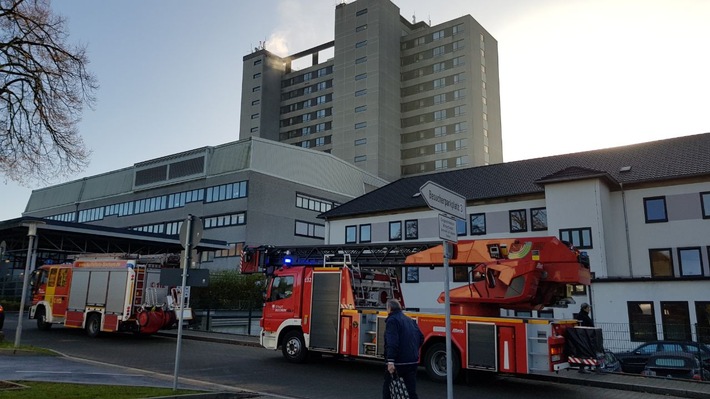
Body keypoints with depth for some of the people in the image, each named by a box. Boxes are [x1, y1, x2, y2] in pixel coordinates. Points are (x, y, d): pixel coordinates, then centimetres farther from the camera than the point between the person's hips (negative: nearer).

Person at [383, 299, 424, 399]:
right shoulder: (410, 320, 15)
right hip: (413, 361, 7)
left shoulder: (392, 320, -9)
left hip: (399, 361, -7)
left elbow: (392, 343, -21)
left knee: (388, 389, 8)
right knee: (411, 391, 9)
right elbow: (421, 338, 20)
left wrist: (390, 361, -26)